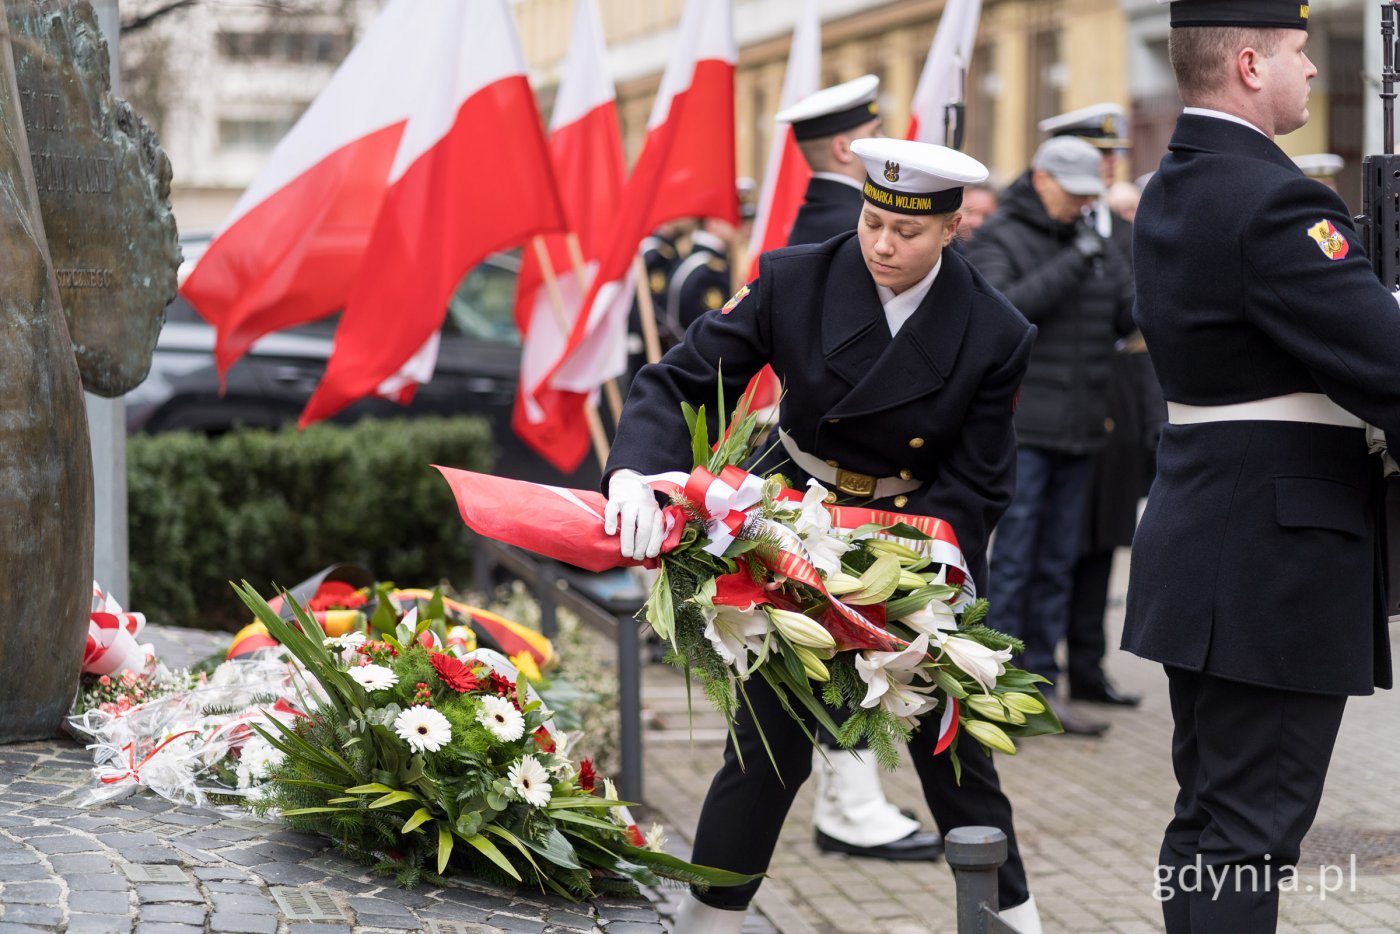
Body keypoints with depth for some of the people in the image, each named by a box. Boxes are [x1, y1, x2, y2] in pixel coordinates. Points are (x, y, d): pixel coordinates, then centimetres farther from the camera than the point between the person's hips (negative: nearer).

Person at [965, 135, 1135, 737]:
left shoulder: (1097, 245, 15)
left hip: (1078, 434, 6)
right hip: (1020, 430, -6)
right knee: (1013, 562, -7)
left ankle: (1041, 688, 15)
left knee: (1057, 566, 9)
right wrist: (1070, 265, -21)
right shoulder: (998, 242, -4)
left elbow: (1132, 317, 11)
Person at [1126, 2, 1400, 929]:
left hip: (1208, 554, 10)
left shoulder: (1174, 190, 12)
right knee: (1251, 833, -5)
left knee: (1209, 817, 16)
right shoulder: (1272, 201, -19)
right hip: (1280, 565, -10)